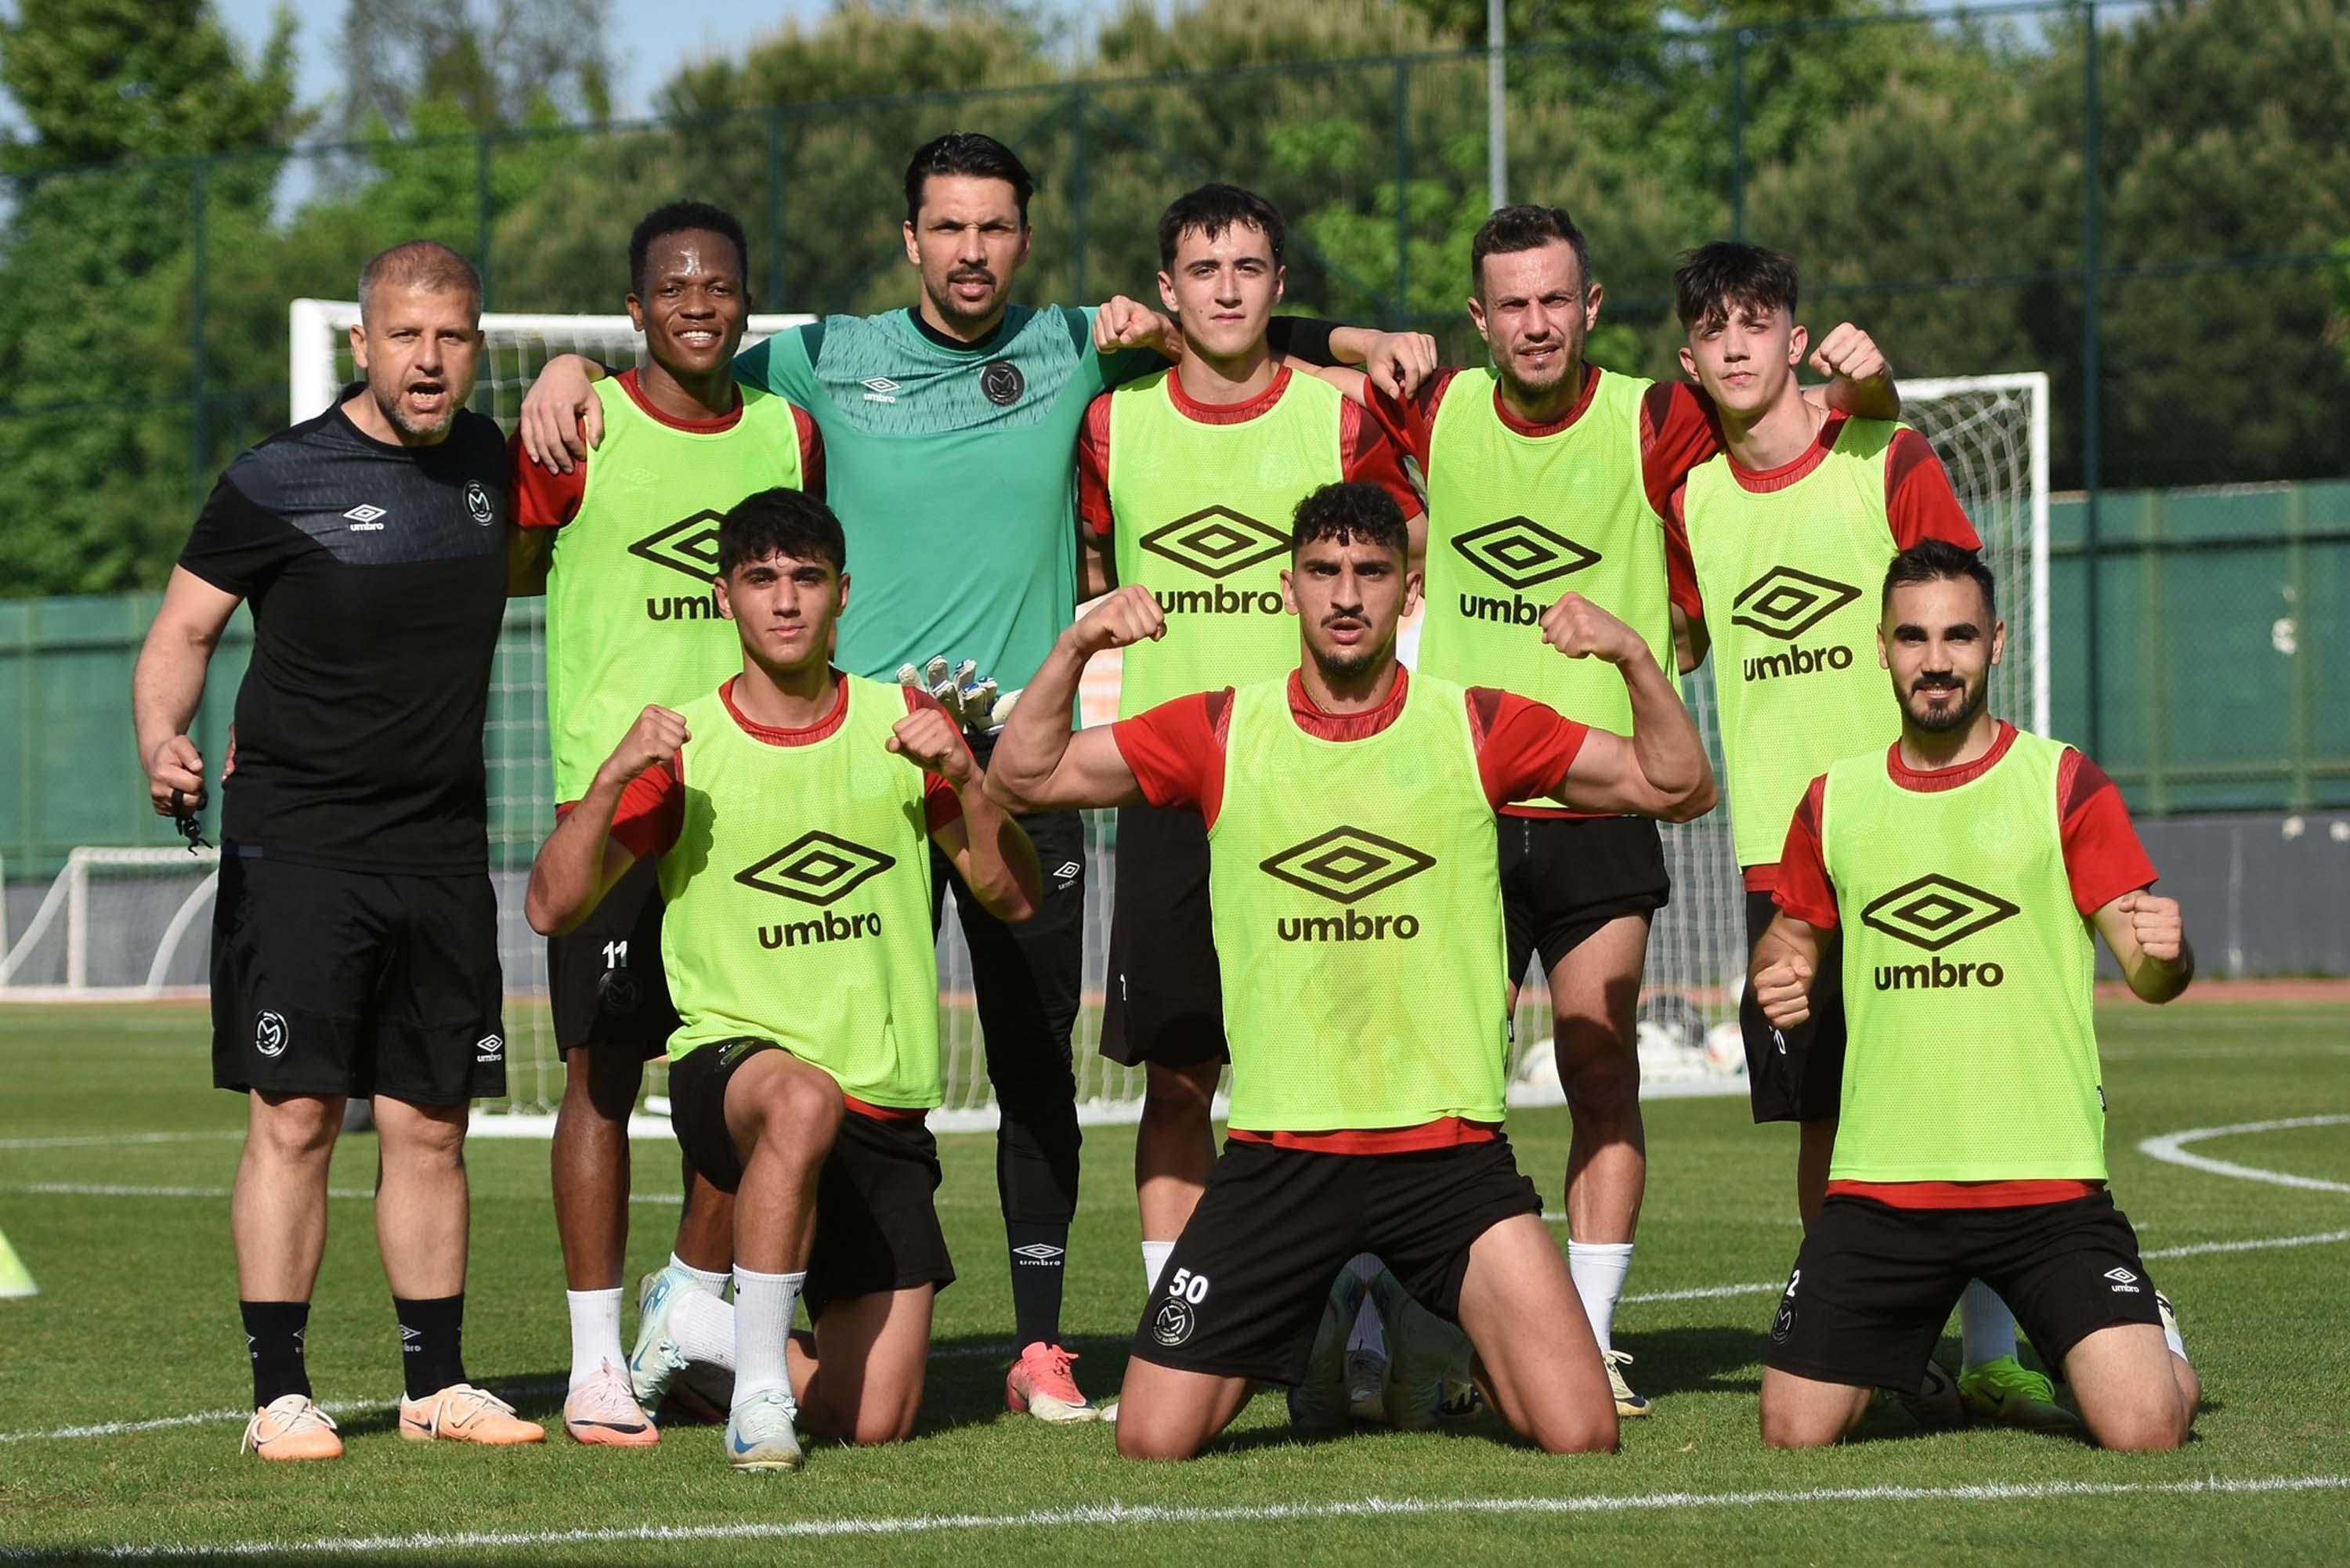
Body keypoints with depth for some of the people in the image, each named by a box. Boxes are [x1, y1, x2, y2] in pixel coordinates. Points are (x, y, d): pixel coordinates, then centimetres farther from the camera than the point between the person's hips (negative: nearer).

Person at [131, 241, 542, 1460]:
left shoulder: (486, 461, 10)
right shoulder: (278, 480, -6)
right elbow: (182, 631, -3)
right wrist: (162, 742, -21)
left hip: (443, 850, 5)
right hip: (296, 845, -5)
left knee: (429, 1121, 8)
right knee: (294, 1115, -8)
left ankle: (436, 1384, 16)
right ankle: (278, 1394, -4)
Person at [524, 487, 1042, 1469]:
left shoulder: (901, 724, 7)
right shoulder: (683, 748, 1)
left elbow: (1014, 899, 4)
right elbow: (553, 909, -7)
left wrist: (964, 780, -13)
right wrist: (613, 779, -21)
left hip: (885, 1107, 3)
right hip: (730, 1058, -3)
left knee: (876, 1424, -2)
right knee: (805, 1100, -42)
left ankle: (703, 1331, 29)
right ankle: (757, 1388, -28)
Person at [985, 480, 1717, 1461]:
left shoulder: (1477, 727, 3)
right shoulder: (1222, 732, 4)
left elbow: (1679, 787, 5)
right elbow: (1023, 778, 7)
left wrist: (1633, 659, -12)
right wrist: (1077, 647, -9)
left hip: (1449, 1149, -1)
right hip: (1277, 1153, 1)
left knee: (1579, 1435, -11)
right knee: (1151, 1442, -6)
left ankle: (1474, 1358, 25)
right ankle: (1289, 1352, 27)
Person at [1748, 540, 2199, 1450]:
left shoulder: (2064, 786, 0)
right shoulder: (1834, 802, 9)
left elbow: (2151, 974, -2)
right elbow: (1796, 930, 25)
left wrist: (2165, 952, -26)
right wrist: (1777, 973, 2)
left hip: (2046, 1182, -3)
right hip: (1878, 1191, 3)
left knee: (2144, 1431, -15)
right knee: (1794, 1433, -3)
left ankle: (2155, 1338, 23)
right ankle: (1908, 1363, 31)